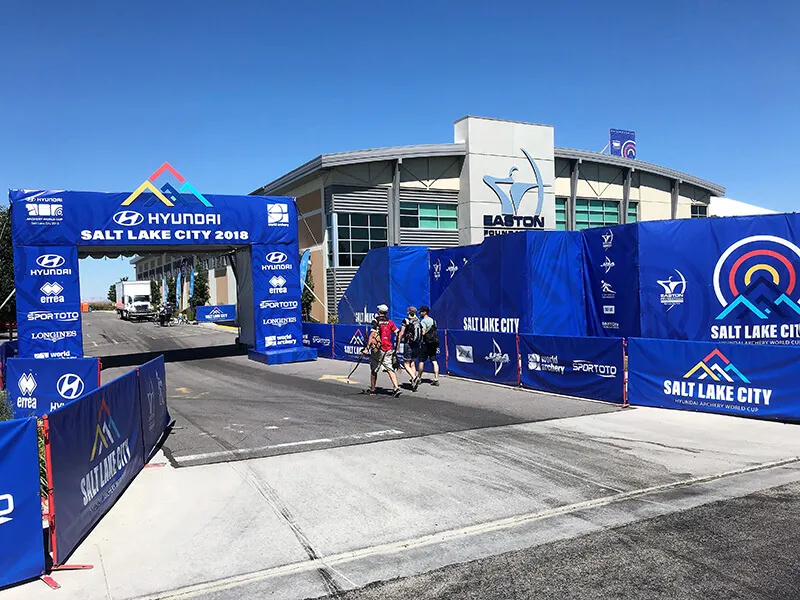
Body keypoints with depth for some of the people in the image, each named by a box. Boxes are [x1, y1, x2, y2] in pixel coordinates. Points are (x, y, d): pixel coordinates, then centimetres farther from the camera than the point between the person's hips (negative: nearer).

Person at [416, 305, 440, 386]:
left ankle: (419, 378, 12)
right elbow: (435, 332, 16)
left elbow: (423, 333, -19)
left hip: (426, 343, -7)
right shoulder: (433, 320, 15)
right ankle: (436, 379, -3)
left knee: (421, 361, 4)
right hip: (434, 343, 7)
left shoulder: (423, 321, -9)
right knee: (434, 361, 2)